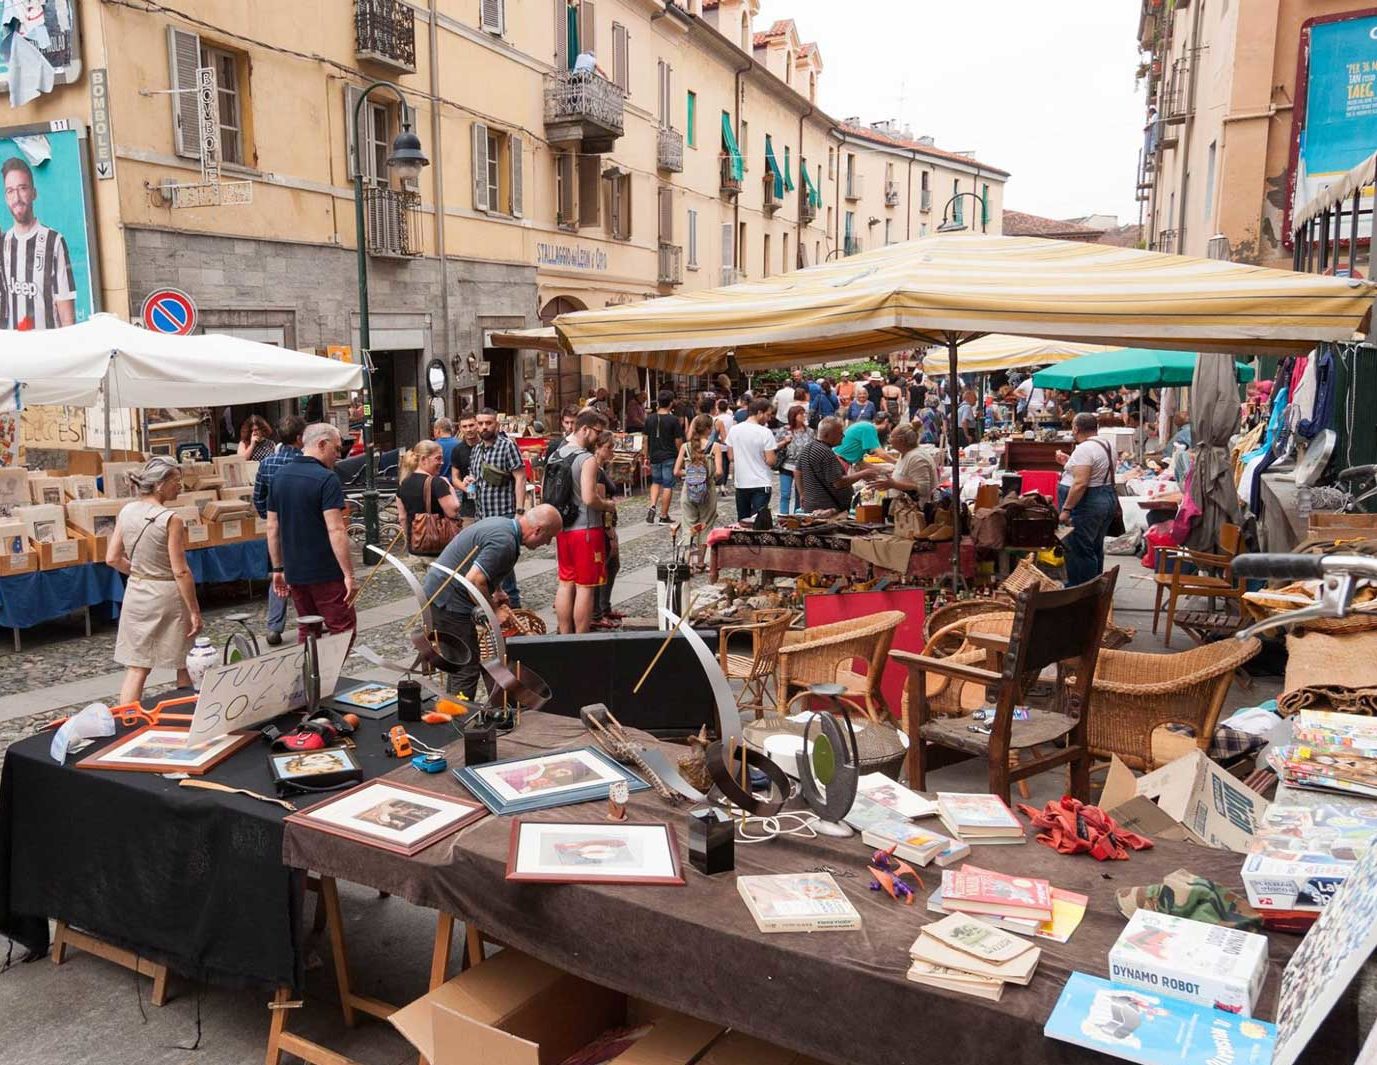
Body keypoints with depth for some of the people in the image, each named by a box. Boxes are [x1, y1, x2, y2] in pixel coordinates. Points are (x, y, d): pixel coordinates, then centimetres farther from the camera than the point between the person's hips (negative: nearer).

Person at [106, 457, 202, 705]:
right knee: (185, 667, 11)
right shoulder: (170, 520, -17)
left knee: (136, 668, 11)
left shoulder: (126, 512, 1)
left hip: (136, 594, 6)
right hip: (167, 596, -6)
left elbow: (113, 558, 6)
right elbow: (180, 572, -17)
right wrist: (194, 611, -12)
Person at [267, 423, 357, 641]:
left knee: (306, 629, 18)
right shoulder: (326, 479, -14)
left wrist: (278, 569, 17)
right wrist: (349, 574, -19)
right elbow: (336, 530, -21)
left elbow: (272, 527, 11)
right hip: (325, 573, -7)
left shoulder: (280, 476, 8)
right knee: (343, 630, 0)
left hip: (294, 572, 7)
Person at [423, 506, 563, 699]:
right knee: (467, 668, -5)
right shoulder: (505, 542, -23)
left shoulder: (502, 524, 9)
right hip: (449, 601, -10)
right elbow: (474, 580, -28)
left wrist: (495, 592, 16)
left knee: (459, 664, 19)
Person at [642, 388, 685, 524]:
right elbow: (678, 441, -8)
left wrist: (646, 457, 13)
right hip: (669, 457, -4)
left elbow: (646, 440, 5)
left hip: (654, 456, 4)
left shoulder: (650, 419, 1)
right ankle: (663, 516, 7)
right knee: (667, 485, 3)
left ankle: (652, 506, 0)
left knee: (656, 482, 21)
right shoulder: (674, 420, -10)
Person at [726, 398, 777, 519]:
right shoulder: (765, 433, -14)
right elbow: (770, 461, -15)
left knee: (742, 522, 15)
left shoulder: (734, 430, 1)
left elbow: (730, 456, 6)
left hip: (741, 483, 5)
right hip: (761, 484, -5)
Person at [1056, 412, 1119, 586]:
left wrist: (1066, 509, -23)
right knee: (1095, 549, 17)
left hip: (1086, 505, -10)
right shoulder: (1106, 446, 13)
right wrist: (1069, 463, 24)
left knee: (1078, 551, -4)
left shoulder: (1084, 449, -18)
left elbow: (1081, 483, -25)